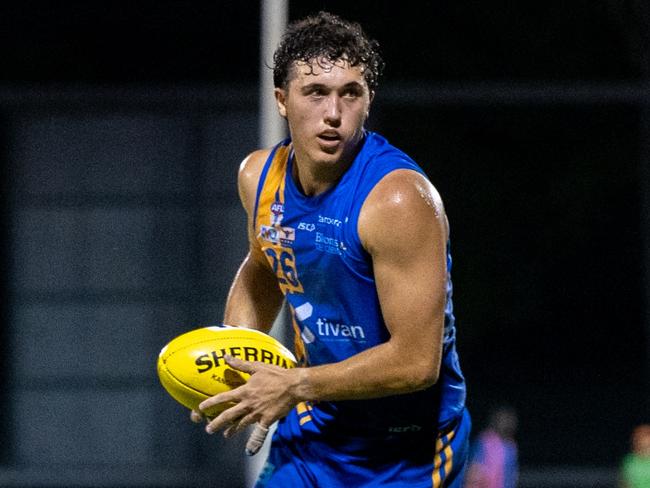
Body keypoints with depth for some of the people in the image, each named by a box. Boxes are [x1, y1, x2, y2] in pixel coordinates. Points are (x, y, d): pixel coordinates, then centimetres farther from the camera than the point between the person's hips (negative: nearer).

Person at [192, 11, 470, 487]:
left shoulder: (399, 199, -24)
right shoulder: (259, 176, -1)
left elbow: (416, 362, -26)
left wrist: (295, 386, -20)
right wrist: (231, 359, 6)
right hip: (313, 431, 6)